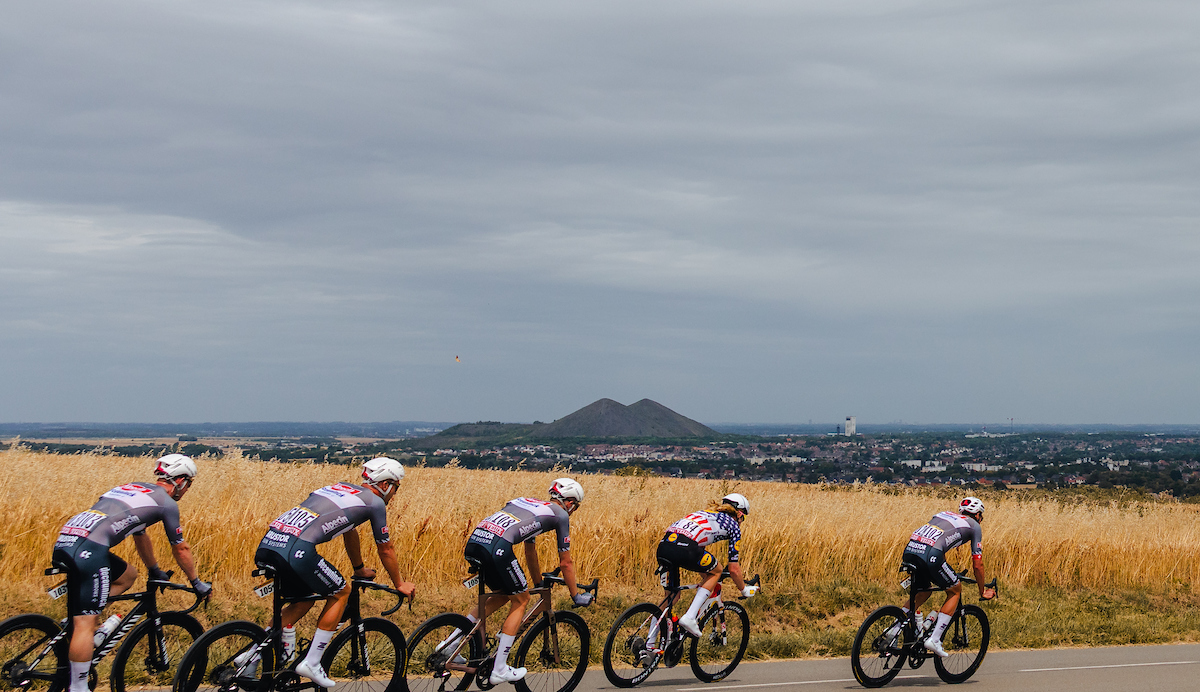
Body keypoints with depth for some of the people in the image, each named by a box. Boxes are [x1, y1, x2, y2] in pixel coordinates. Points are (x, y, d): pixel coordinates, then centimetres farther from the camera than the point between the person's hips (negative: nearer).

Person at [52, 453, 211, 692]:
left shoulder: (133, 489, 31)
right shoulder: (166, 503, 8)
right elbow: (181, 549, 15)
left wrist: (156, 572, 56)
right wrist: (197, 583, 29)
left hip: (64, 540, 8)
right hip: (88, 549, -8)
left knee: (128, 576, 26)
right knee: (86, 622, -7)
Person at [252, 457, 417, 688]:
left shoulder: (342, 488, 32)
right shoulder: (375, 502, 10)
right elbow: (385, 550, 19)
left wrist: (360, 569, 60)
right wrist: (400, 584, 35)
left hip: (266, 545, 8)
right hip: (297, 550, -8)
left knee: (304, 599, 27)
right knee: (340, 592, 14)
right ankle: (311, 663, 10)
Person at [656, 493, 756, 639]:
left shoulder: (705, 513, 37)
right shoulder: (733, 525, 19)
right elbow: (734, 569, 20)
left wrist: (708, 578, 60)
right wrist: (744, 590, 37)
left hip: (663, 545, 7)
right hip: (684, 548, -7)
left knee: (671, 597, 22)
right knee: (716, 570, 21)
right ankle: (690, 617, 7)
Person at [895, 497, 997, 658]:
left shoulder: (943, 514, 35)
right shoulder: (974, 526, 20)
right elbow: (977, 565, 18)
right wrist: (982, 591, 31)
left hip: (909, 550, 6)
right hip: (930, 555, -6)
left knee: (923, 592, 29)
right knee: (955, 590, 18)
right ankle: (934, 640, 7)